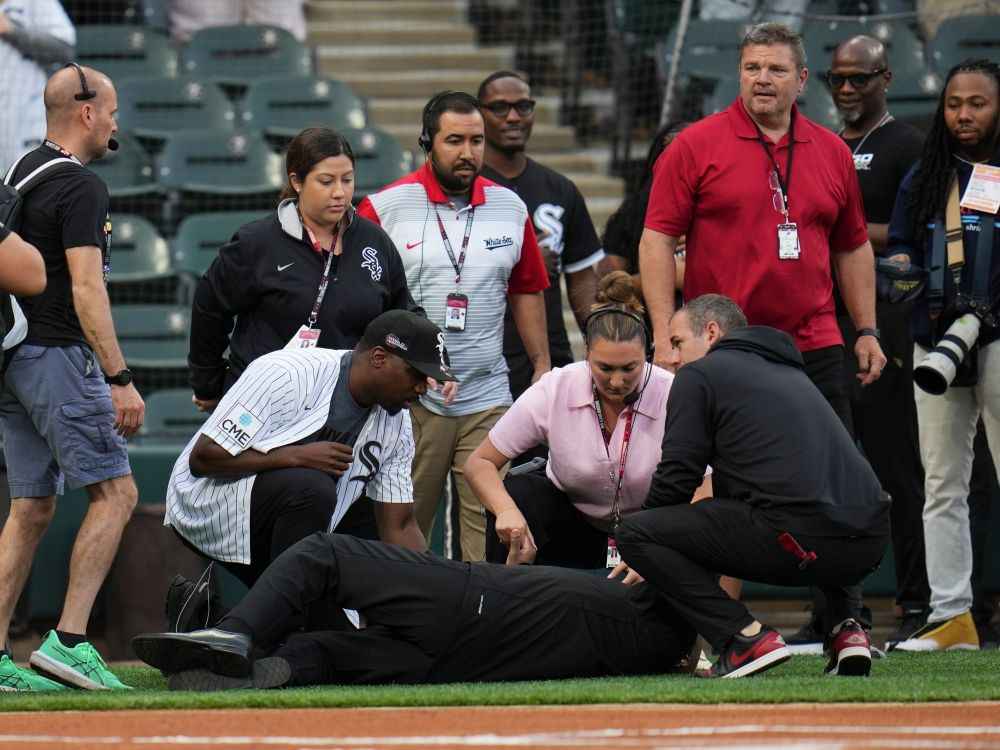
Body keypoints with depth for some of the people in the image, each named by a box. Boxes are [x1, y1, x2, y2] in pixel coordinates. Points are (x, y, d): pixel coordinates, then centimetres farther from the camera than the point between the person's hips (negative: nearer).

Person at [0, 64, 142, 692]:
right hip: (58, 357, -9)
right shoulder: (80, 187, -12)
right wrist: (120, 379, -20)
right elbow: (86, 289, -19)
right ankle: (70, 640, -15)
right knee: (116, 492, -7)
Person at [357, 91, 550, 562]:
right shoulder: (385, 209, -2)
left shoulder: (510, 209, 10)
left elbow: (527, 291, 18)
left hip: (488, 398, 3)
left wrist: (542, 367, 14)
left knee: (490, 528, -3)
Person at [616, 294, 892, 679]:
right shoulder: (788, 371, 32)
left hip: (796, 536, -7)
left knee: (634, 534, 6)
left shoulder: (699, 375, 10)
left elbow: (676, 478, 5)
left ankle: (747, 638, -6)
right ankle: (846, 626, 15)